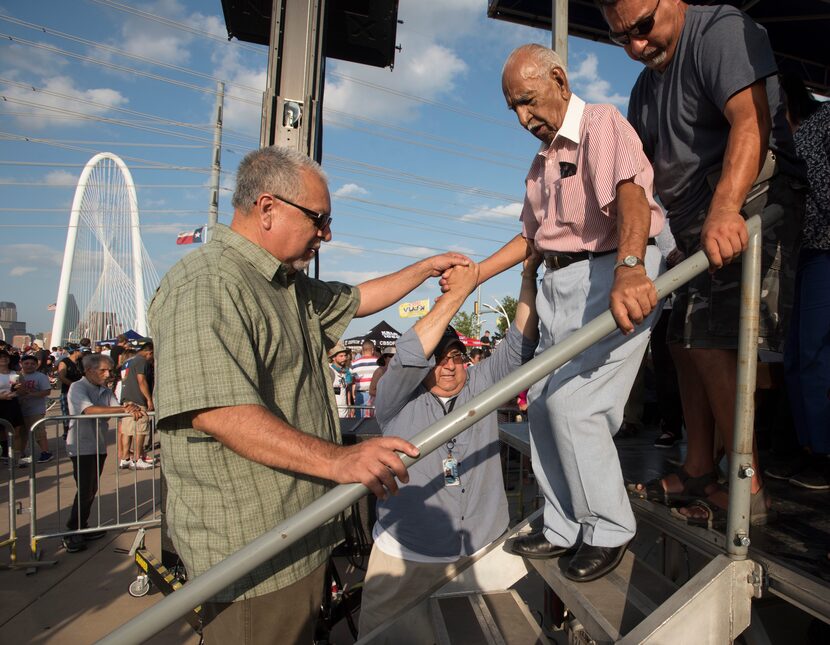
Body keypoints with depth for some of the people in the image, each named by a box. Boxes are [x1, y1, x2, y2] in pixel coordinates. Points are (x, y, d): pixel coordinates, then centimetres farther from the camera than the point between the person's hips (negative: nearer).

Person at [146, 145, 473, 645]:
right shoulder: (205, 286, -21)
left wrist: (424, 269, 26)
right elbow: (217, 412, -32)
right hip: (252, 547, -9)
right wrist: (338, 460, -38)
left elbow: (355, 299, 27)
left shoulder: (289, 285, 13)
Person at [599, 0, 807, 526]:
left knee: (711, 343, -17)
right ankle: (699, 471, 15)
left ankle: (749, 493, -7)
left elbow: (751, 120, -24)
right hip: (700, 225, 9)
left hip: (749, 208, -9)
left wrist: (724, 209, -38)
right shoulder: (647, 84, 21)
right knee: (686, 341, 7)